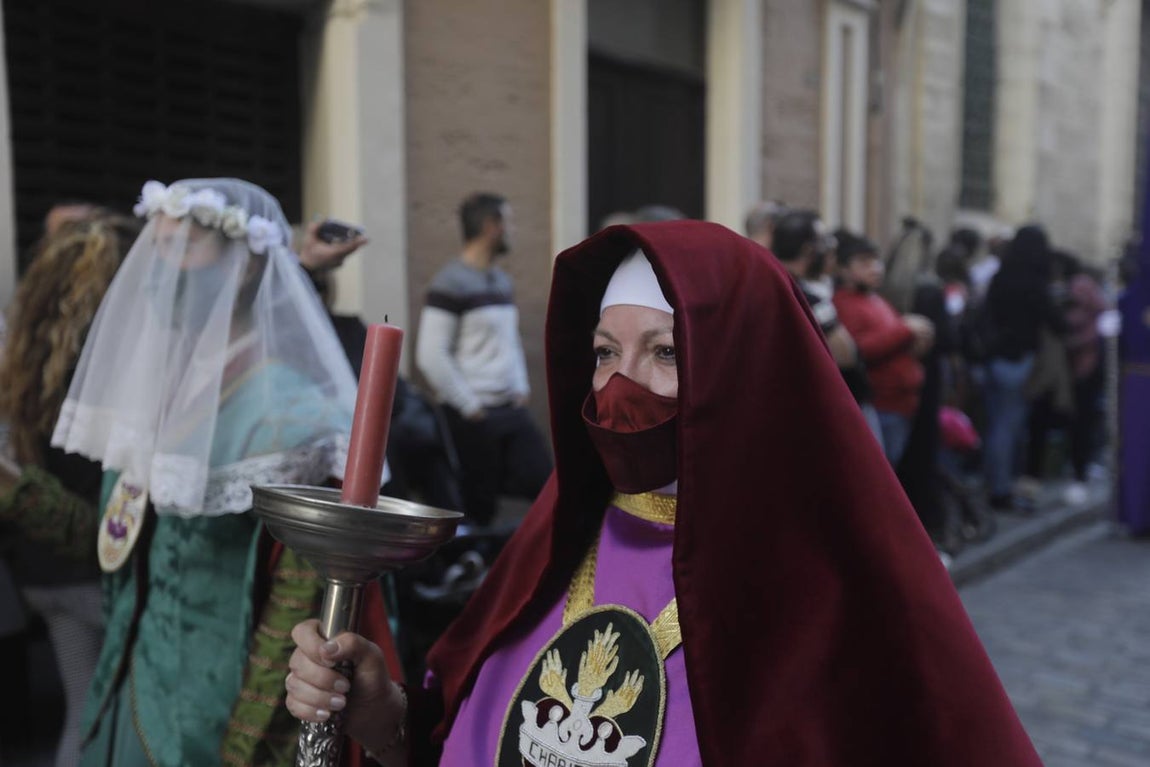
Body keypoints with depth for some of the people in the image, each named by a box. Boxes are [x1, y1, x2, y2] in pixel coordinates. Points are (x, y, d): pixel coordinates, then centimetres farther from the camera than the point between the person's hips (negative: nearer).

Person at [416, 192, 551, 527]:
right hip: (473, 418, -7)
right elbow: (431, 356, -17)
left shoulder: (502, 280, 13)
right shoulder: (451, 283, -12)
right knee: (477, 507, 3)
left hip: (512, 410, 7)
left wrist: (520, 389, 10)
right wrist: (470, 407, -13)